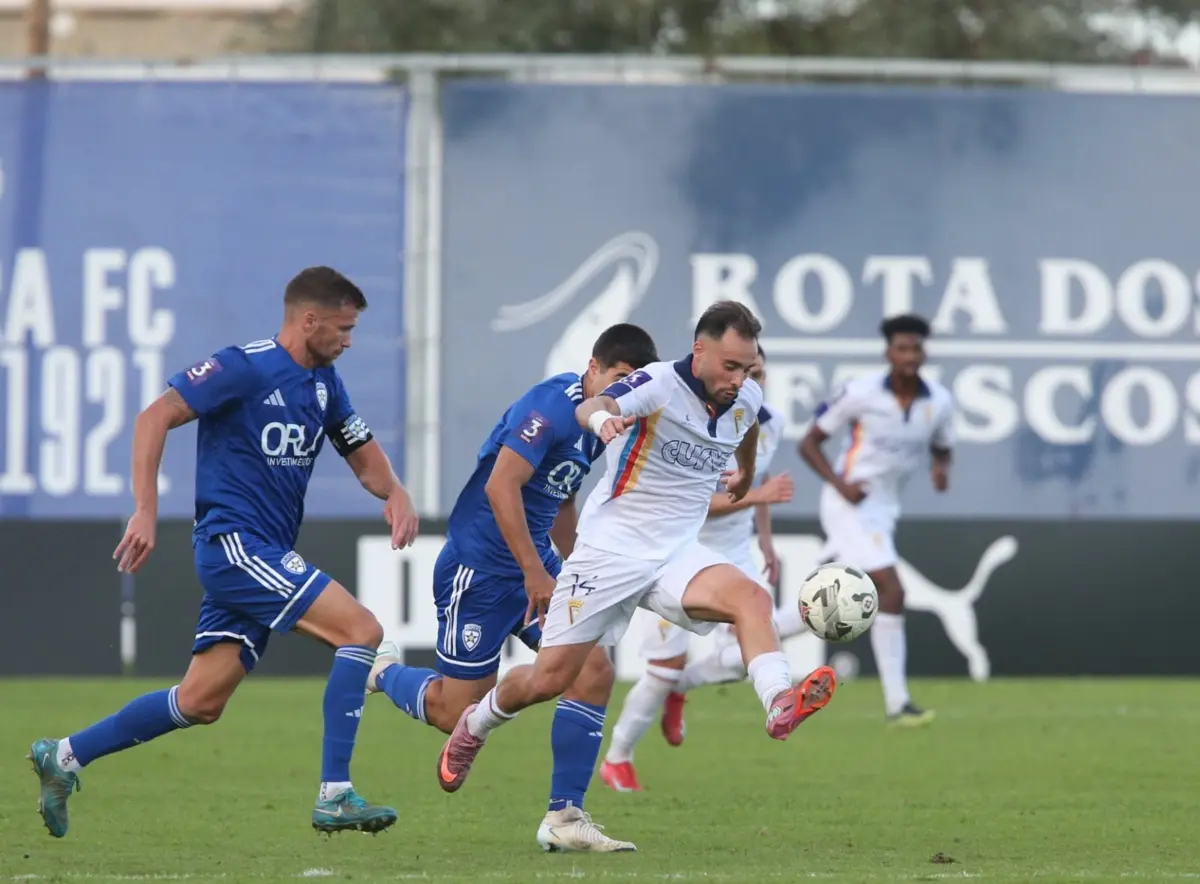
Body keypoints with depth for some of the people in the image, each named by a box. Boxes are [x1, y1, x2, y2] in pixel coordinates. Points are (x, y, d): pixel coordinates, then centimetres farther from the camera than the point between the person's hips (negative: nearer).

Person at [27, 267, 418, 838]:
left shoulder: (324, 384, 13)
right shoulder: (244, 368, -12)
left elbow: (364, 456, 20)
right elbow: (155, 418, -15)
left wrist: (395, 493, -3)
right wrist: (145, 511, -22)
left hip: (266, 555, 9)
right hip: (233, 542, -9)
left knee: (200, 703, 8)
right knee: (362, 631, -16)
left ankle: (63, 757, 18)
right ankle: (334, 796, -17)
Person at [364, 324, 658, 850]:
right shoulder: (553, 407, -19)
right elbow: (501, 485, -28)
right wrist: (534, 573, -26)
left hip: (535, 564, 9)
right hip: (480, 566, -9)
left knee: (594, 670, -7)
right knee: (457, 712, -2)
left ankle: (566, 815, -1)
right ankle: (385, 672, 31)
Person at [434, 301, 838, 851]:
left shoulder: (745, 400, 0)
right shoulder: (659, 385, -19)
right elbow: (592, 407, -41)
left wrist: (746, 474, 38)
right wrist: (602, 416, -63)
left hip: (677, 554, 4)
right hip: (610, 551, -4)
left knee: (750, 598, -27)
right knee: (550, 679, 2)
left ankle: (779, 704, -46)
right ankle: (474, 727, 31)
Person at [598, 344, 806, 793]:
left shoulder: (771, 422, -3)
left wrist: (765, 538, 12)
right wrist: (759, 496, -41)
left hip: (734, 554, 6)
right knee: (666, 667, -4)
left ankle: (679, 688, 17)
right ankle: (616, 760, 19)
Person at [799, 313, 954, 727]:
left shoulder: (939, 402, -1)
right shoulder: (861, 392, -14)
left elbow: (941, 449, 16)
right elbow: (809, 443, -5)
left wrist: (940, 469, -9)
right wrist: (840, 483, -21)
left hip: (884, 508, 6)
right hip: (850, 504, -6)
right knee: (891, 592, -18)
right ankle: (897, 703, -17)